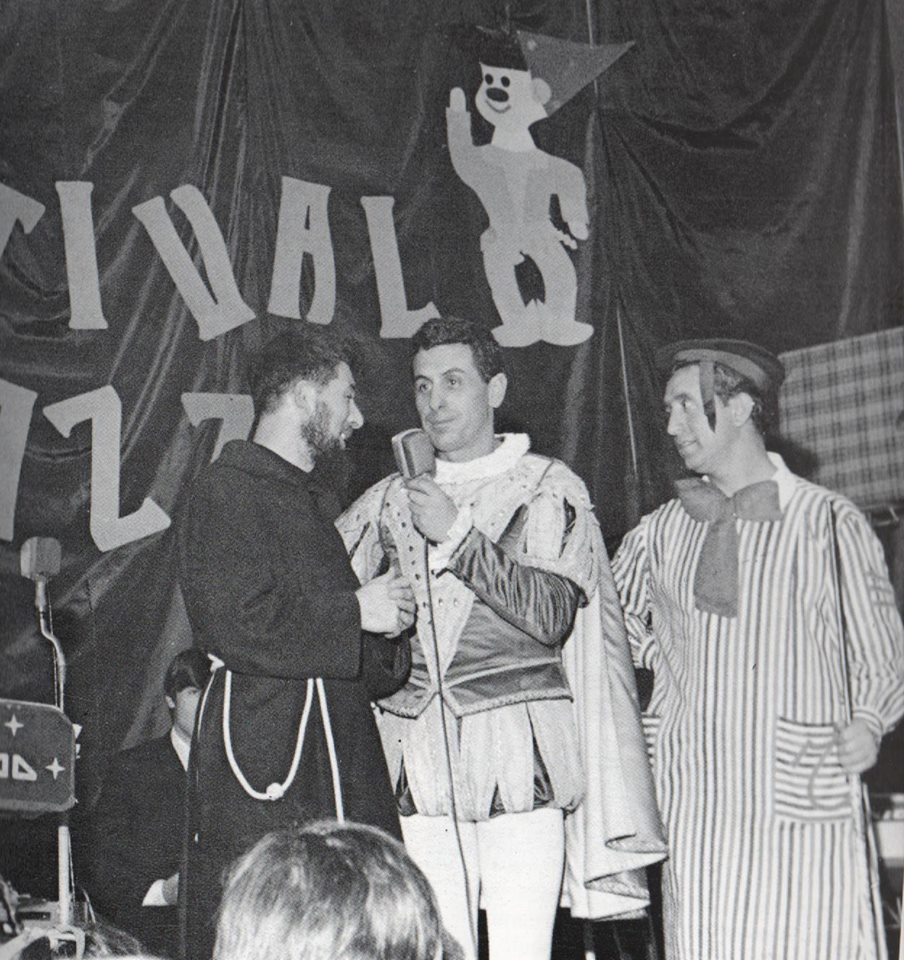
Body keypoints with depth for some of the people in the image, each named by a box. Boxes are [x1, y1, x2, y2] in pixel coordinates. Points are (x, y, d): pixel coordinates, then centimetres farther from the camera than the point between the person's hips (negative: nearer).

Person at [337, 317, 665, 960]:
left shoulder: (548, 487, 5)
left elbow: (553, 613, -7)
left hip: (518, 750, -3)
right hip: (421, 755, 3)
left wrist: (457, 536, -10)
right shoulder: (393, 499, 15)